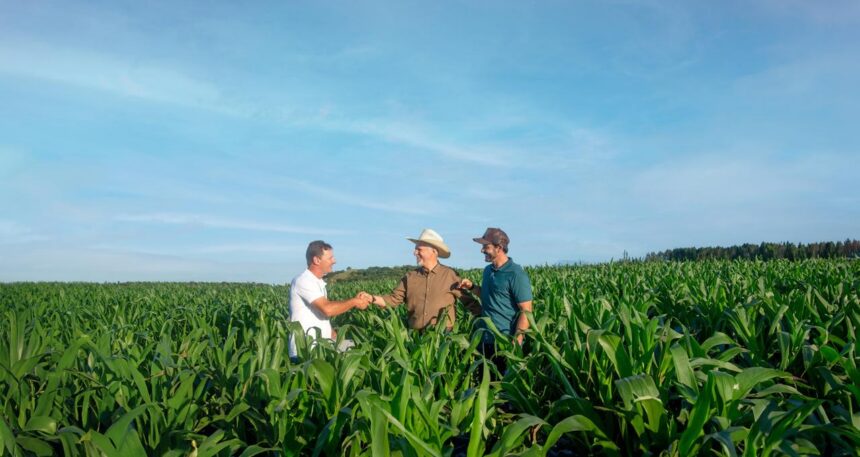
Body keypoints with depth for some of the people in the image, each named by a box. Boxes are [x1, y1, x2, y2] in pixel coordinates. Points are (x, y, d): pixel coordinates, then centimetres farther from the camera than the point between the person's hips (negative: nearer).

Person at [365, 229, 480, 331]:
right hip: (416, 334, 3)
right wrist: (372, 298, -8)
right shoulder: (410, 277, 8)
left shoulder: (450, 275, -1)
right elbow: (393, 299, 6)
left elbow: (469, 301, -1)